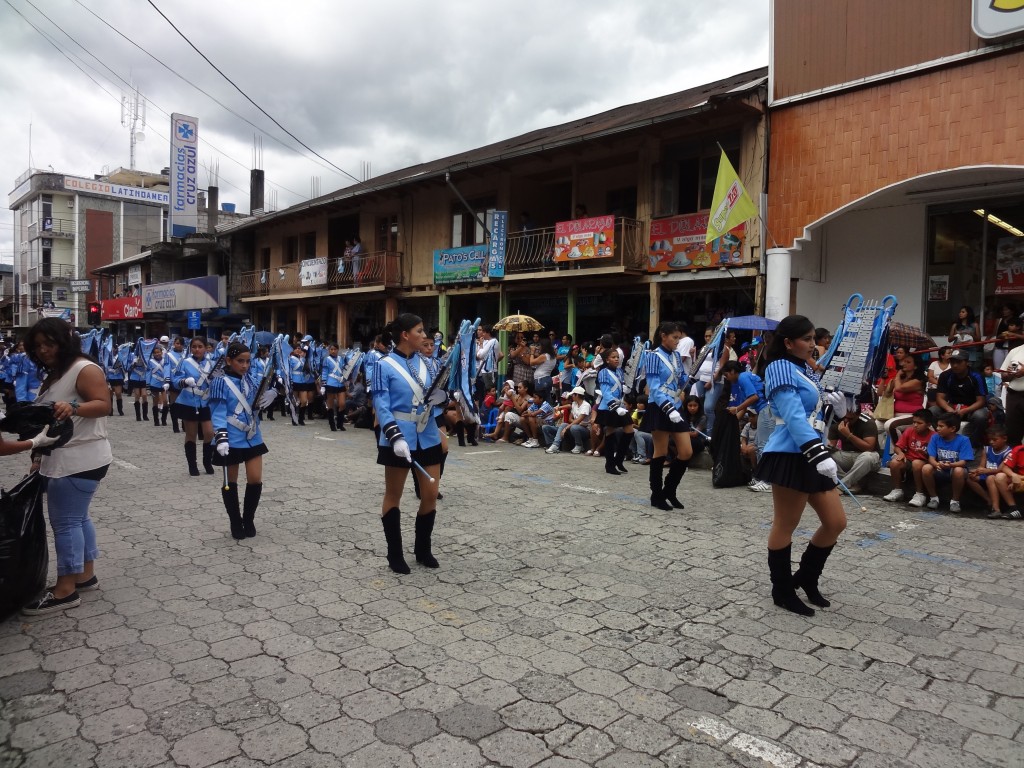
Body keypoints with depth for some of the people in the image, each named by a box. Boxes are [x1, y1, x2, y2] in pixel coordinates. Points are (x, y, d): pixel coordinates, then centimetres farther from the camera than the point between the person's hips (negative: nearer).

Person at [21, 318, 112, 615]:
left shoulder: (84, 369, -12)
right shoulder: (54, 374, 18)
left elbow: (103, 405, -21)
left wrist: (73, 407, -39)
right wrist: (40, 455, 19)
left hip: (80, 460, -10)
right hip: (63, 459, 10)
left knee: (66, 522, -6)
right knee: (77, 518, 14)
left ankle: (65, 590, 0)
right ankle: (86, 575, 24)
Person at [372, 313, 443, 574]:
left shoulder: (423, 363, 8)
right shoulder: (385, 365, -9)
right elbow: (381, 405, -14)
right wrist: (395, 436, -25)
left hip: (427, 437, 6)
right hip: (399, 439, -5)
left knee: (431, 495, 7)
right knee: (393, 496, 9)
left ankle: (423, 550, 25)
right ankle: (395, 554, 21)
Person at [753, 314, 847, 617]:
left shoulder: (807, 371, 16)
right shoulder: (781, 369, -11)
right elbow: (794, 418, -22)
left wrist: (838, 407, 1)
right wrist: (821, 455, -30)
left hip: (812, 457, 9)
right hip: (791, 457, -9)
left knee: (836, 522, 11)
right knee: (785, 527, 3)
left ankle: (805, 577, 29)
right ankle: (782, 591, 17)